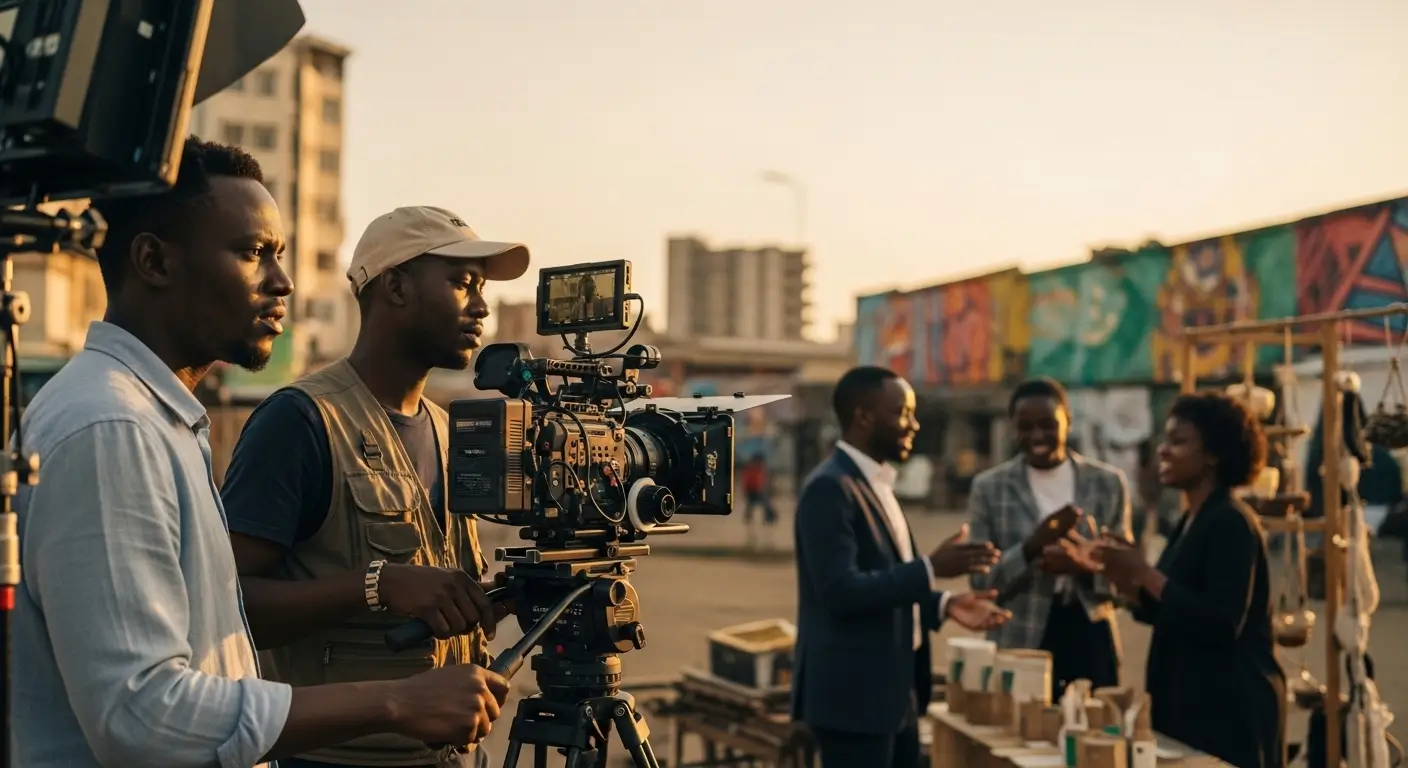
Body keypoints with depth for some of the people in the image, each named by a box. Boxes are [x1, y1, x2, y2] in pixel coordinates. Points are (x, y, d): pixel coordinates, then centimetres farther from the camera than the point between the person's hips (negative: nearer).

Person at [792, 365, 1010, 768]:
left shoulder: (876, 483, 14)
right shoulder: (829, 488, -17)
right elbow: (841, 590, -25)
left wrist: (943, 603, 6)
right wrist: (930, 568, -26)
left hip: (894, 692, 10)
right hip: (853, 695, -10)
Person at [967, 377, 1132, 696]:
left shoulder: (1109, 482, 5)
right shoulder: (989, 488, 1)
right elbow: (981, 581, -1)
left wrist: (1084, 566, -16)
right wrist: (1030, 548, -18)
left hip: (1092, 640, 1)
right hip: (1021, 645, -1)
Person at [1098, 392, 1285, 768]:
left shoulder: (1231, 522, -15)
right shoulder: (1192, 521, 13)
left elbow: (1222, 625, -23)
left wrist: (1146, 573, -20)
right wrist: (1126, 579, 1)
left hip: (1231, 710, -9)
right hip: (1192, 704, 9)